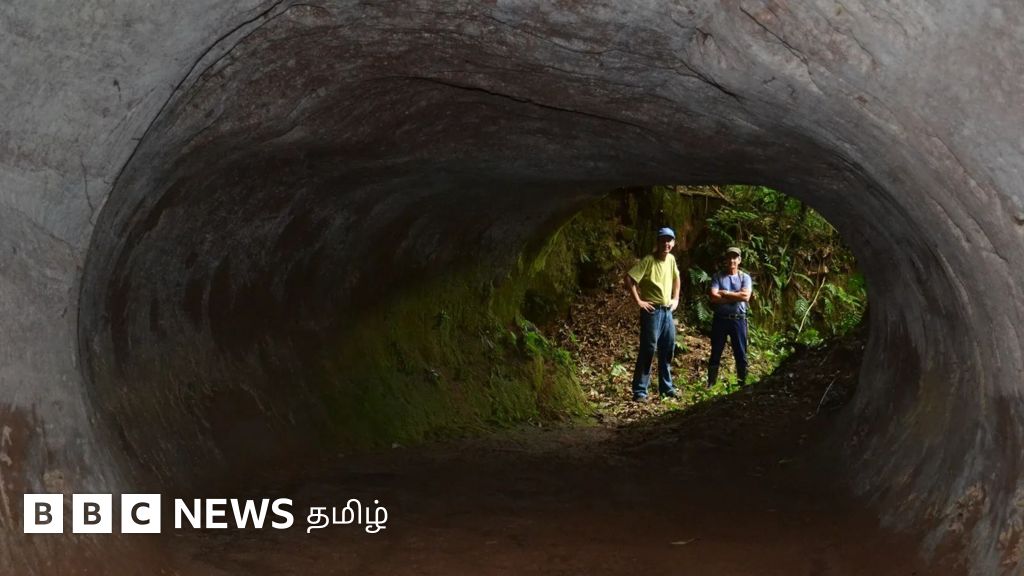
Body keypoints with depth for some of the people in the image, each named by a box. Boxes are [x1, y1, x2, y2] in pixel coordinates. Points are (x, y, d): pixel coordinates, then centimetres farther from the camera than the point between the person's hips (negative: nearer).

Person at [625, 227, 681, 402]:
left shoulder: (671, 259, 7)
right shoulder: (648, 260, -14)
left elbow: (676, 278, 26)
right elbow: (629, 279, -21)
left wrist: (676, 299, 16)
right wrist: (638, 301, -18)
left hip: (667, 311, 7)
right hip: (652, 311, -7)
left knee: (668, 350, 13)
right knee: (648, 351, -6)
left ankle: (666, 387, 24)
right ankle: (639, 391, -1)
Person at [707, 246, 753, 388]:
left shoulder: (745, 277, 4)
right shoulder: (717, 276, 2)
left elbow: (745, 296, -13)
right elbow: (713, 297, -12)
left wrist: (724, 293, -10)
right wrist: (735, 297, -11)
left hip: (738, 319, 0)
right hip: (720, 319, 0)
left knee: (741, 354, 6)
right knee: (715, 354, 6)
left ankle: (742, 384, 16)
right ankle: (710, 384, 14)